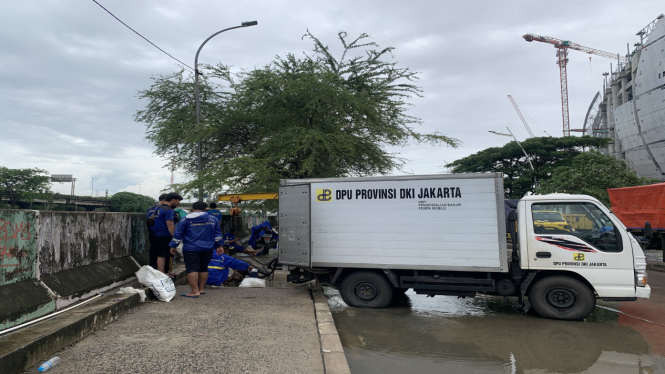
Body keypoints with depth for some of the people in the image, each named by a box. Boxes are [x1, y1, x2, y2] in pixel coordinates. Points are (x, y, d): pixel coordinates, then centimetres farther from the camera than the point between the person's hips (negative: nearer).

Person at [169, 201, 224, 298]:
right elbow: (218, 234, 13)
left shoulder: (186, 219, -1)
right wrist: (219, 245, 21)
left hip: (191, 249, -4)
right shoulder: (213, 219, 7)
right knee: (203, 268, 15)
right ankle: (201, 289, 20)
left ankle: (195, 291, -8)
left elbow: (178, 234, 1)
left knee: (192, 269, -3)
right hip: (208, 249, 4)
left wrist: (173, 246, 9)